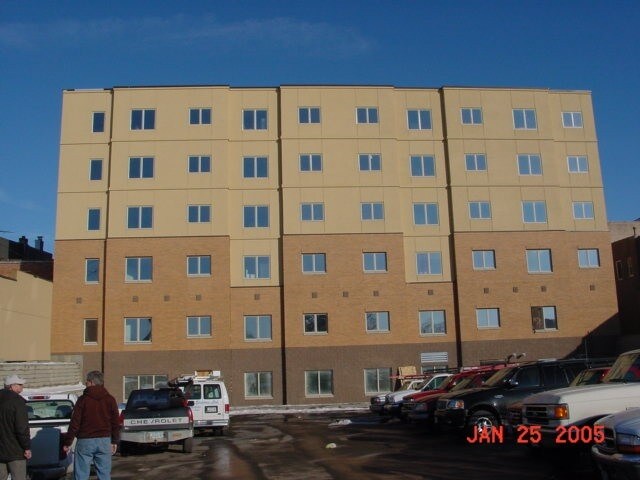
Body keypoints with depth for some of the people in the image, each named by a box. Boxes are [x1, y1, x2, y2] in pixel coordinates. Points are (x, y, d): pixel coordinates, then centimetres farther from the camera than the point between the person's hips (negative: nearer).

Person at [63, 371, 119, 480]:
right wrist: (114, 442, 17)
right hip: (105, 441, 3)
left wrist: (67, 442, 2)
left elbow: (75, 423, -6)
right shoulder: (110, 400, 6)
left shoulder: (83, 399, -5)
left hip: (85, 441, -3)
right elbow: (115, 423, 9)